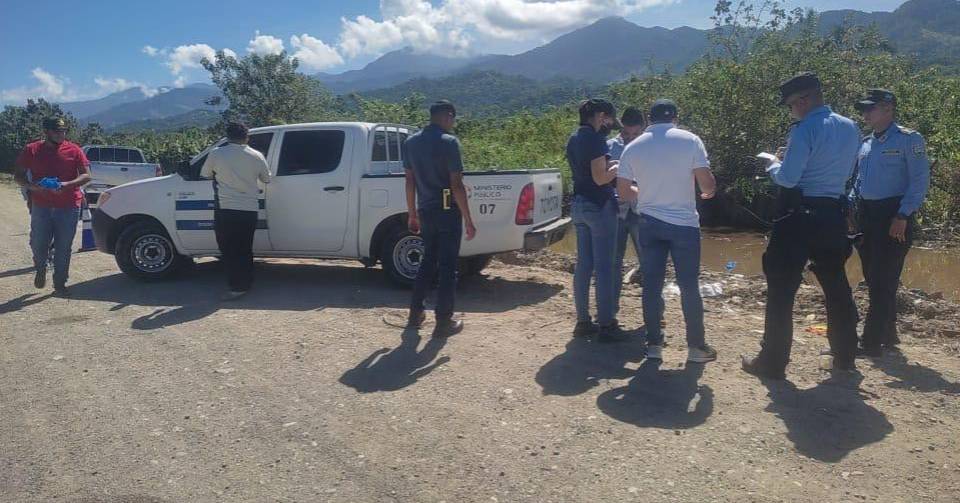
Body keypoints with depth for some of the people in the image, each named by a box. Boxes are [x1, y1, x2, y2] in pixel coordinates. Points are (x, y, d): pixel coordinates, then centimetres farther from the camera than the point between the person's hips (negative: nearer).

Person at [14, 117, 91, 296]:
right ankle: (41, 270, 33)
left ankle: (60, 283, 16)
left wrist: (67, 185, -18)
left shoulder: (74, 150, 3)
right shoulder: (31, 150, 4)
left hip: (69, 206, 0)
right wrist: (32, 186, -14)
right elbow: (18, 176, 7)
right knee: (38, 244, 2)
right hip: (41, 206, 1)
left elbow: (86, 175, -1)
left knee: (63, 247, 4)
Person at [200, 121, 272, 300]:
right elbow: (266, 179, 14)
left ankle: (237, 287, 0)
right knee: (245, 249, 15)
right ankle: (246, 283, 22)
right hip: (250, 210, 3)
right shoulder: (256, 156, 2)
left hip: (226, 210, -3)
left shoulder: (217, 154, -4)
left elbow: (204, 174, 11)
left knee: (229, 251, 4)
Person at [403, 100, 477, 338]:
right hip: (448, 212, -6)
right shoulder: (449, 142, -13)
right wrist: (468, 220, -12)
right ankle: (444, 322, 6)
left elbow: (410, 181, 9)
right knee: (448, 266, 2)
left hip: (425, 211, 6)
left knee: (428, 261, 20)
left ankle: (416, 314, 23)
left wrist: (412, 214, 16)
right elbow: (456, 184, -16)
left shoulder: (411, 142, 6)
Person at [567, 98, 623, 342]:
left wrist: (609, 166, 15)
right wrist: (617, 168, -2)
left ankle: (582, 321, 18)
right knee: (604, 267, -3)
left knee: (583, 265, 12)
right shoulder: (595, 139, -14)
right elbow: (600, 178, -19)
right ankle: (605, 325, 2)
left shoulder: (573, 139, 14)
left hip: (579, 205, 9)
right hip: (599, 206, -9)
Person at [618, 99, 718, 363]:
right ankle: (696, 346, 14)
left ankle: (654, 344, 12)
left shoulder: (634, 147, 3)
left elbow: (624, 191, 6)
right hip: (684, 223, -2)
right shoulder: (689, 140, -5)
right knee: (689, 286, 6)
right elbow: (706, 183, -9)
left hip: (649, 223, 2)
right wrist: (709, 191, 14)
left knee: (652, 285, 8)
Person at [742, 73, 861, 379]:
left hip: (801, 217, -7)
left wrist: (772, 167, 3)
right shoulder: (851, 128, 10)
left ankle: (773, 363, 4)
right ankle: (845, 356, 29)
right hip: (834, 215, 8)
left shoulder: (805, 130, -14)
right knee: (836, 285, 18)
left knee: (781, 289, 0)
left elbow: (788, 178, -17)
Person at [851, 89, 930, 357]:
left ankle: (872, 342, -3)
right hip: (867, 215, 7)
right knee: (873, 279, 12)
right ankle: (887, 334, 26)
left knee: (883, 281, -7)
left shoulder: (908, 139, -6)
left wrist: (902, 216, -18)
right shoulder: (866, 143, 14)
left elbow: (920, 181, -11)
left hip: (893, 217, -7)